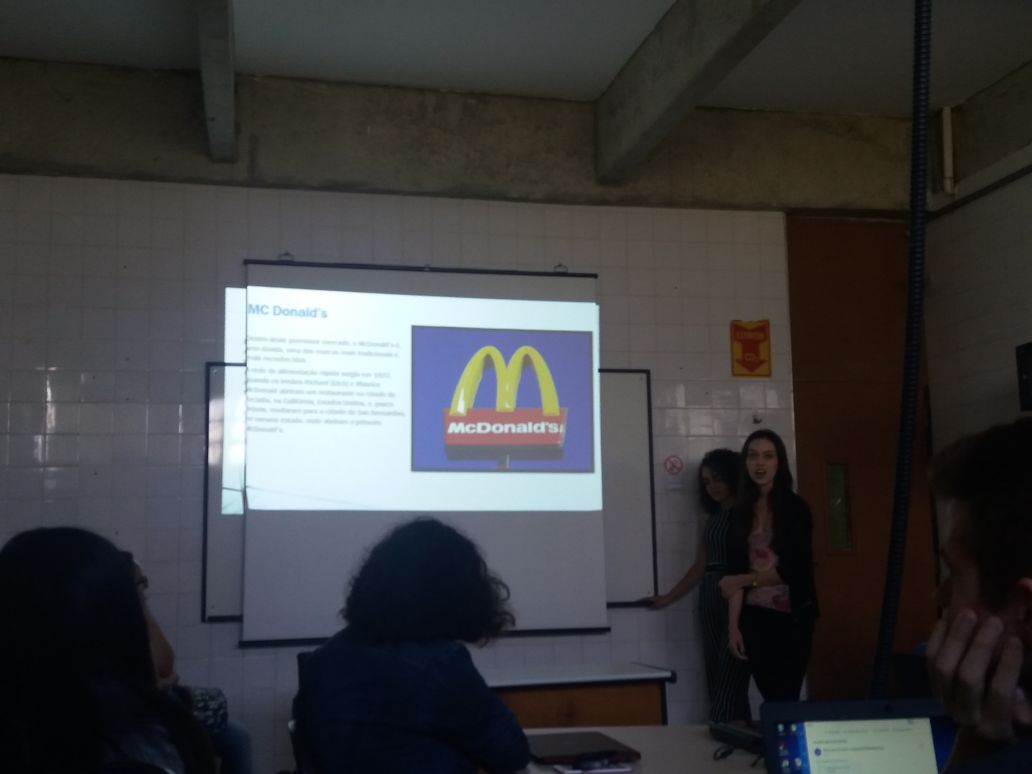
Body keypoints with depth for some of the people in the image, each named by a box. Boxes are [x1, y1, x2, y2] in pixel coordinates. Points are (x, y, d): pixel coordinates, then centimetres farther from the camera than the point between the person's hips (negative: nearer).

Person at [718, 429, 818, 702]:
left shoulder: (795, 507, -5)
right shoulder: (742, 510, 6)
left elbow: (793, 568, -10)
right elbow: (735, 572, 3)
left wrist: (744, 580, -3)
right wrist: (733, 624, -2)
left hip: (792, 615, -3)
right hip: (755, 616, 3)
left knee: (786, 697, 0)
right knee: (770, 697, 8)